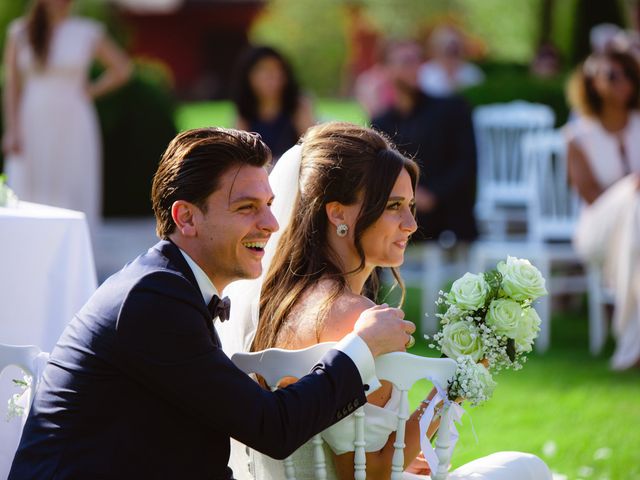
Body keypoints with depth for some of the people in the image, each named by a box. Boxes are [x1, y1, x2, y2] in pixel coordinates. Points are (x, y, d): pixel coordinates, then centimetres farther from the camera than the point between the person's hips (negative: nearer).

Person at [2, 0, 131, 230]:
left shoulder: (87, 32, 2)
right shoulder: (20, 32, 4)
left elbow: (122, 68, 13)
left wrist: (91, 91, 3)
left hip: (72, 125, 0)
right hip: (32, 125, 1)